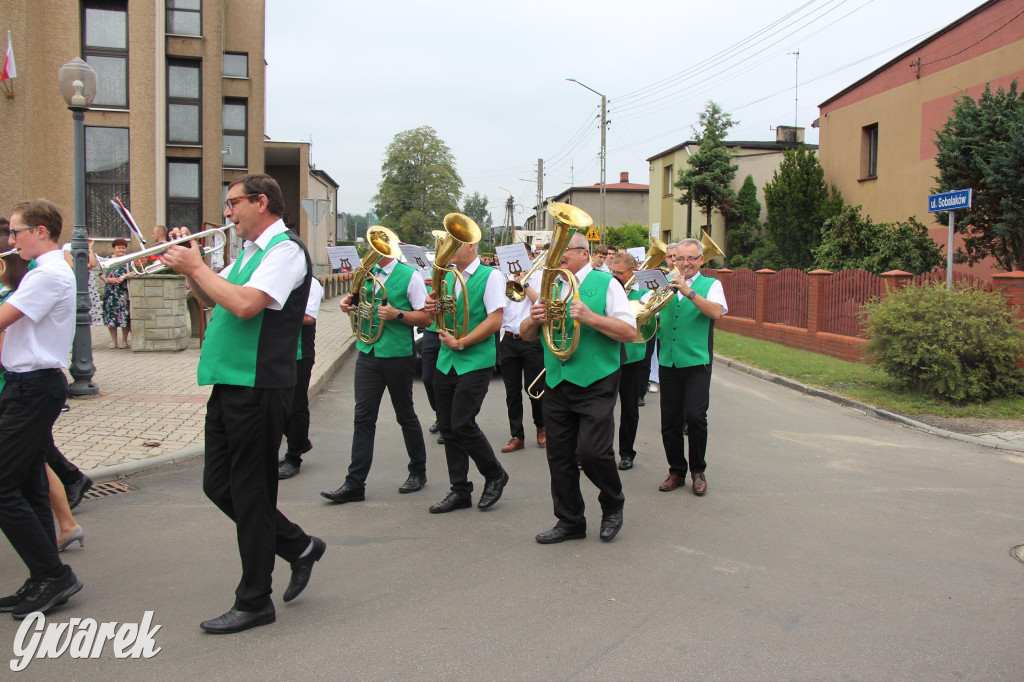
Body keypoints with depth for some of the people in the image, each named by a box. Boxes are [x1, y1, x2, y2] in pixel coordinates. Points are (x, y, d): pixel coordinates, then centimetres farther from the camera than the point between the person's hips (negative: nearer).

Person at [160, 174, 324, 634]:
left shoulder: (286, 250, -12)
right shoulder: (249, 251, 18)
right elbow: (213, 300, 23)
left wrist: (197, 267, -14)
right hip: (228, 385, 9)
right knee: (219, 486, 14)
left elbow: (245, 304, -25)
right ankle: (300, 547, 29)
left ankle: (254, 602, 13)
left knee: (249, 493, -1)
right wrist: (188, 264, 8)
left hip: (259, 387, -9)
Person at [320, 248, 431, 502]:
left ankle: (418, 472, 28)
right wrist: (349, 304, 0)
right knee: (363, 418, 0)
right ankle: (354, 484, 1)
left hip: (398, 356, -4)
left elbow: (426, 318, -7)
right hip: (368, 355, 4)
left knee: (405, 415, 10)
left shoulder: (409, 276, -7)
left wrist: (397, 314, -21)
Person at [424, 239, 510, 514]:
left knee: (462, 424, -11)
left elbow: (494, 321, -14)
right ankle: (460, 491, 18)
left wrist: (460, 343, -15)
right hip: (445, 362, 7)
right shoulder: (446, 277, 13)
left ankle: (495, 475, 12)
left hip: (475, 362, -6)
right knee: (447, 426, 7)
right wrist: (433, 308, -4)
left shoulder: (490, 276, -6)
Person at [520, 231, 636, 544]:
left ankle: (613, 506, 15)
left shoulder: (605, 284, -1)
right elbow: (525, 334, 16)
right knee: (559, 456, 7)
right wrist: (534, 319, -6)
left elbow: (630, 332, -9)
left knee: (592, 451, -12)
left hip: (595, 384, -5)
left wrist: (590, 317, -20)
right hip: (556, 385, 6)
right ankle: (570, 521, 22)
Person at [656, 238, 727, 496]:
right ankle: (677, 472, 20)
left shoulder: (710, 285, 4)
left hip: (697, 361, -3)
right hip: (668, 361, 4)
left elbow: (716, 312, -15)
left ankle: (698, 472, 6)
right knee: (670, 421, 5)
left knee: (695, 416, -13)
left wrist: (689, 292, -23)